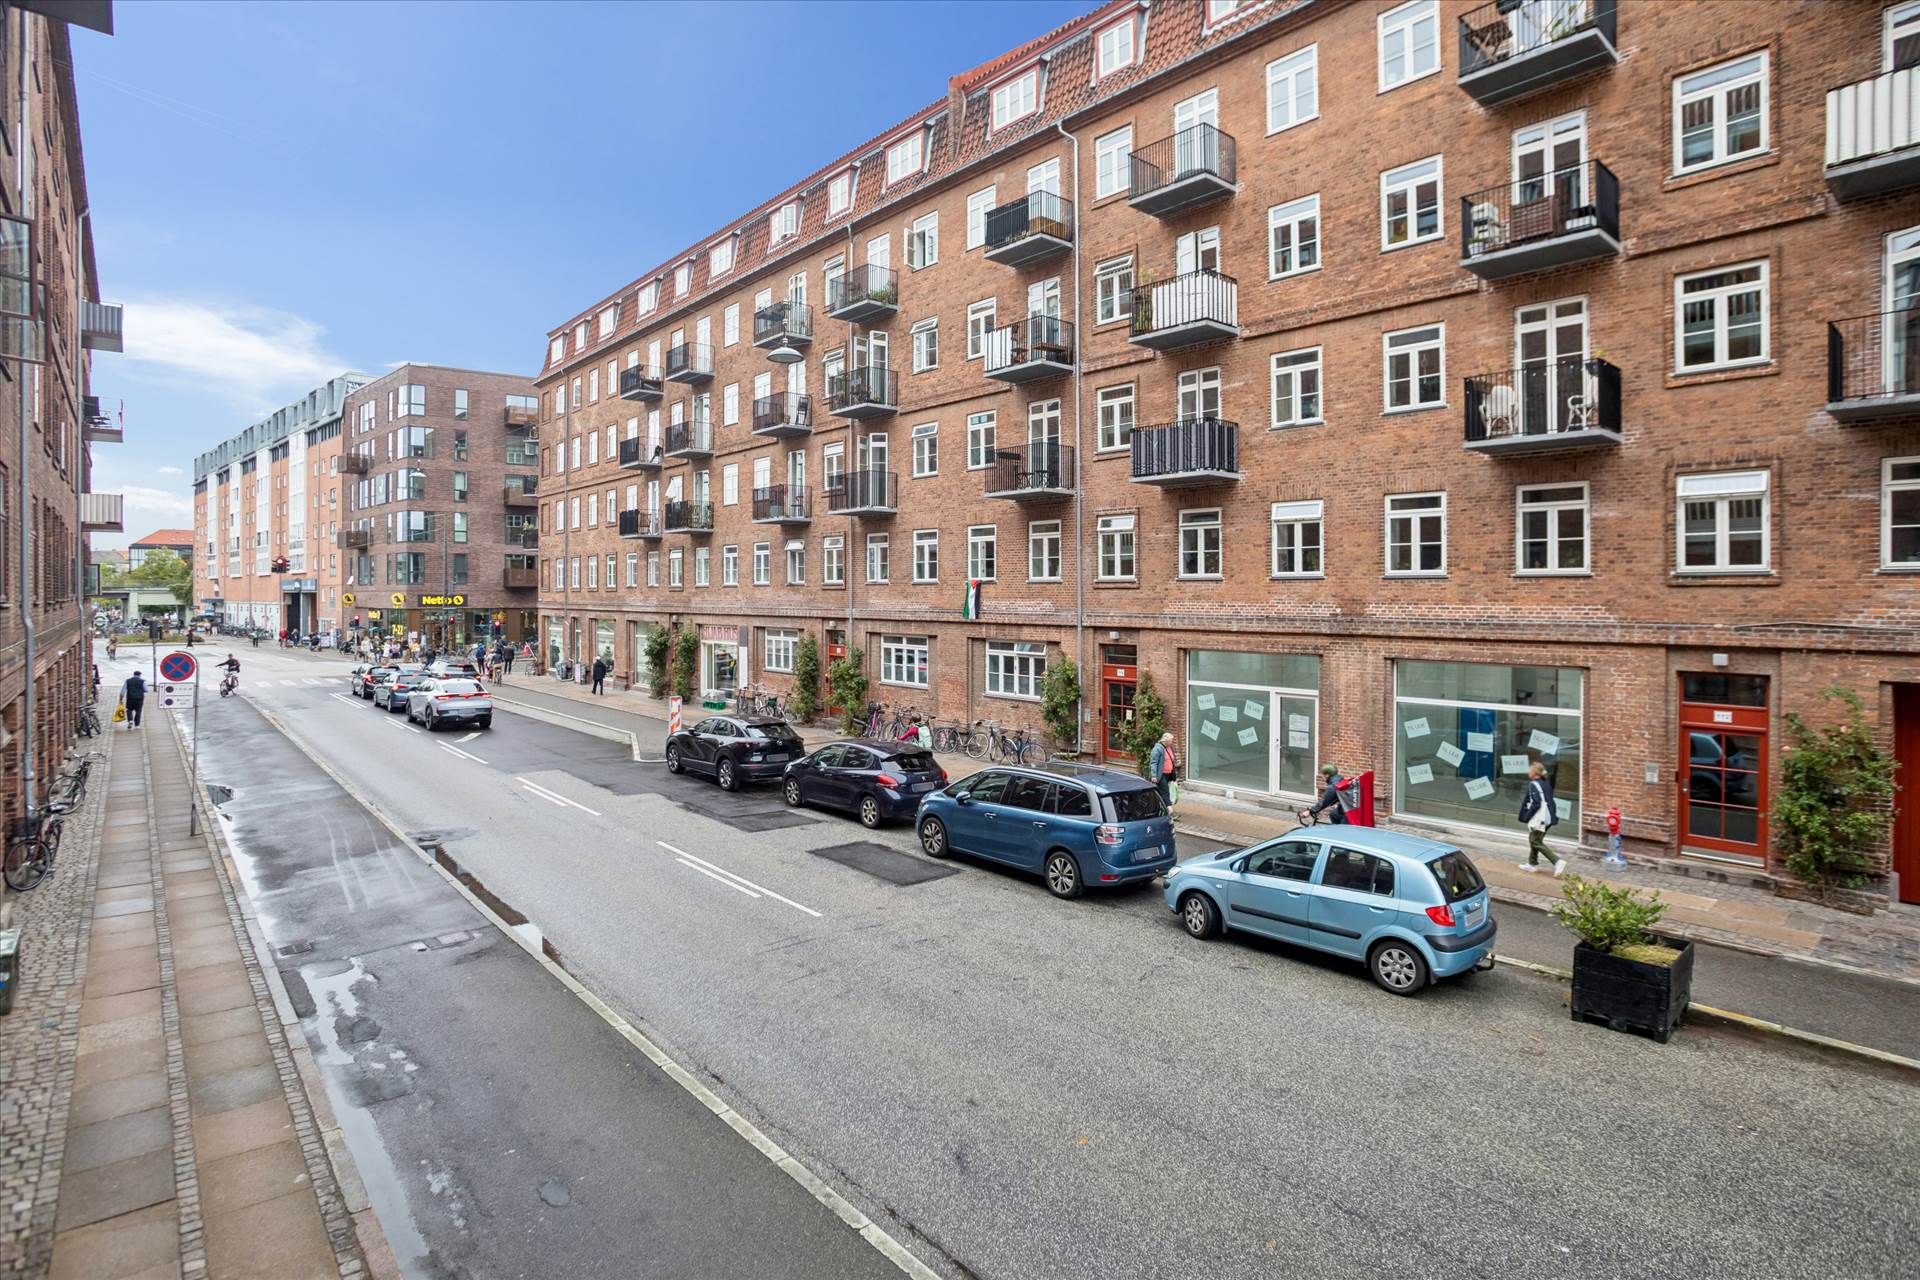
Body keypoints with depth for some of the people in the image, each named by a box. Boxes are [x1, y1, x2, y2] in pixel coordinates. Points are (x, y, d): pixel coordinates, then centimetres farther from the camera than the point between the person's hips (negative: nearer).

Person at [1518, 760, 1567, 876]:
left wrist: (1526, 818, -14)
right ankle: (1532, 863, 26)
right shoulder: (1546, 783, 11)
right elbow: (1550, 801, 13)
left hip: (1538, 819, -9)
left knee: (1536, 842, -1)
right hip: (1546, 818, 9)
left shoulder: (1533, 784, -16)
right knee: (1533, 840, 19)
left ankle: (1558, 862, -10)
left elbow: (1536, 803, -21)